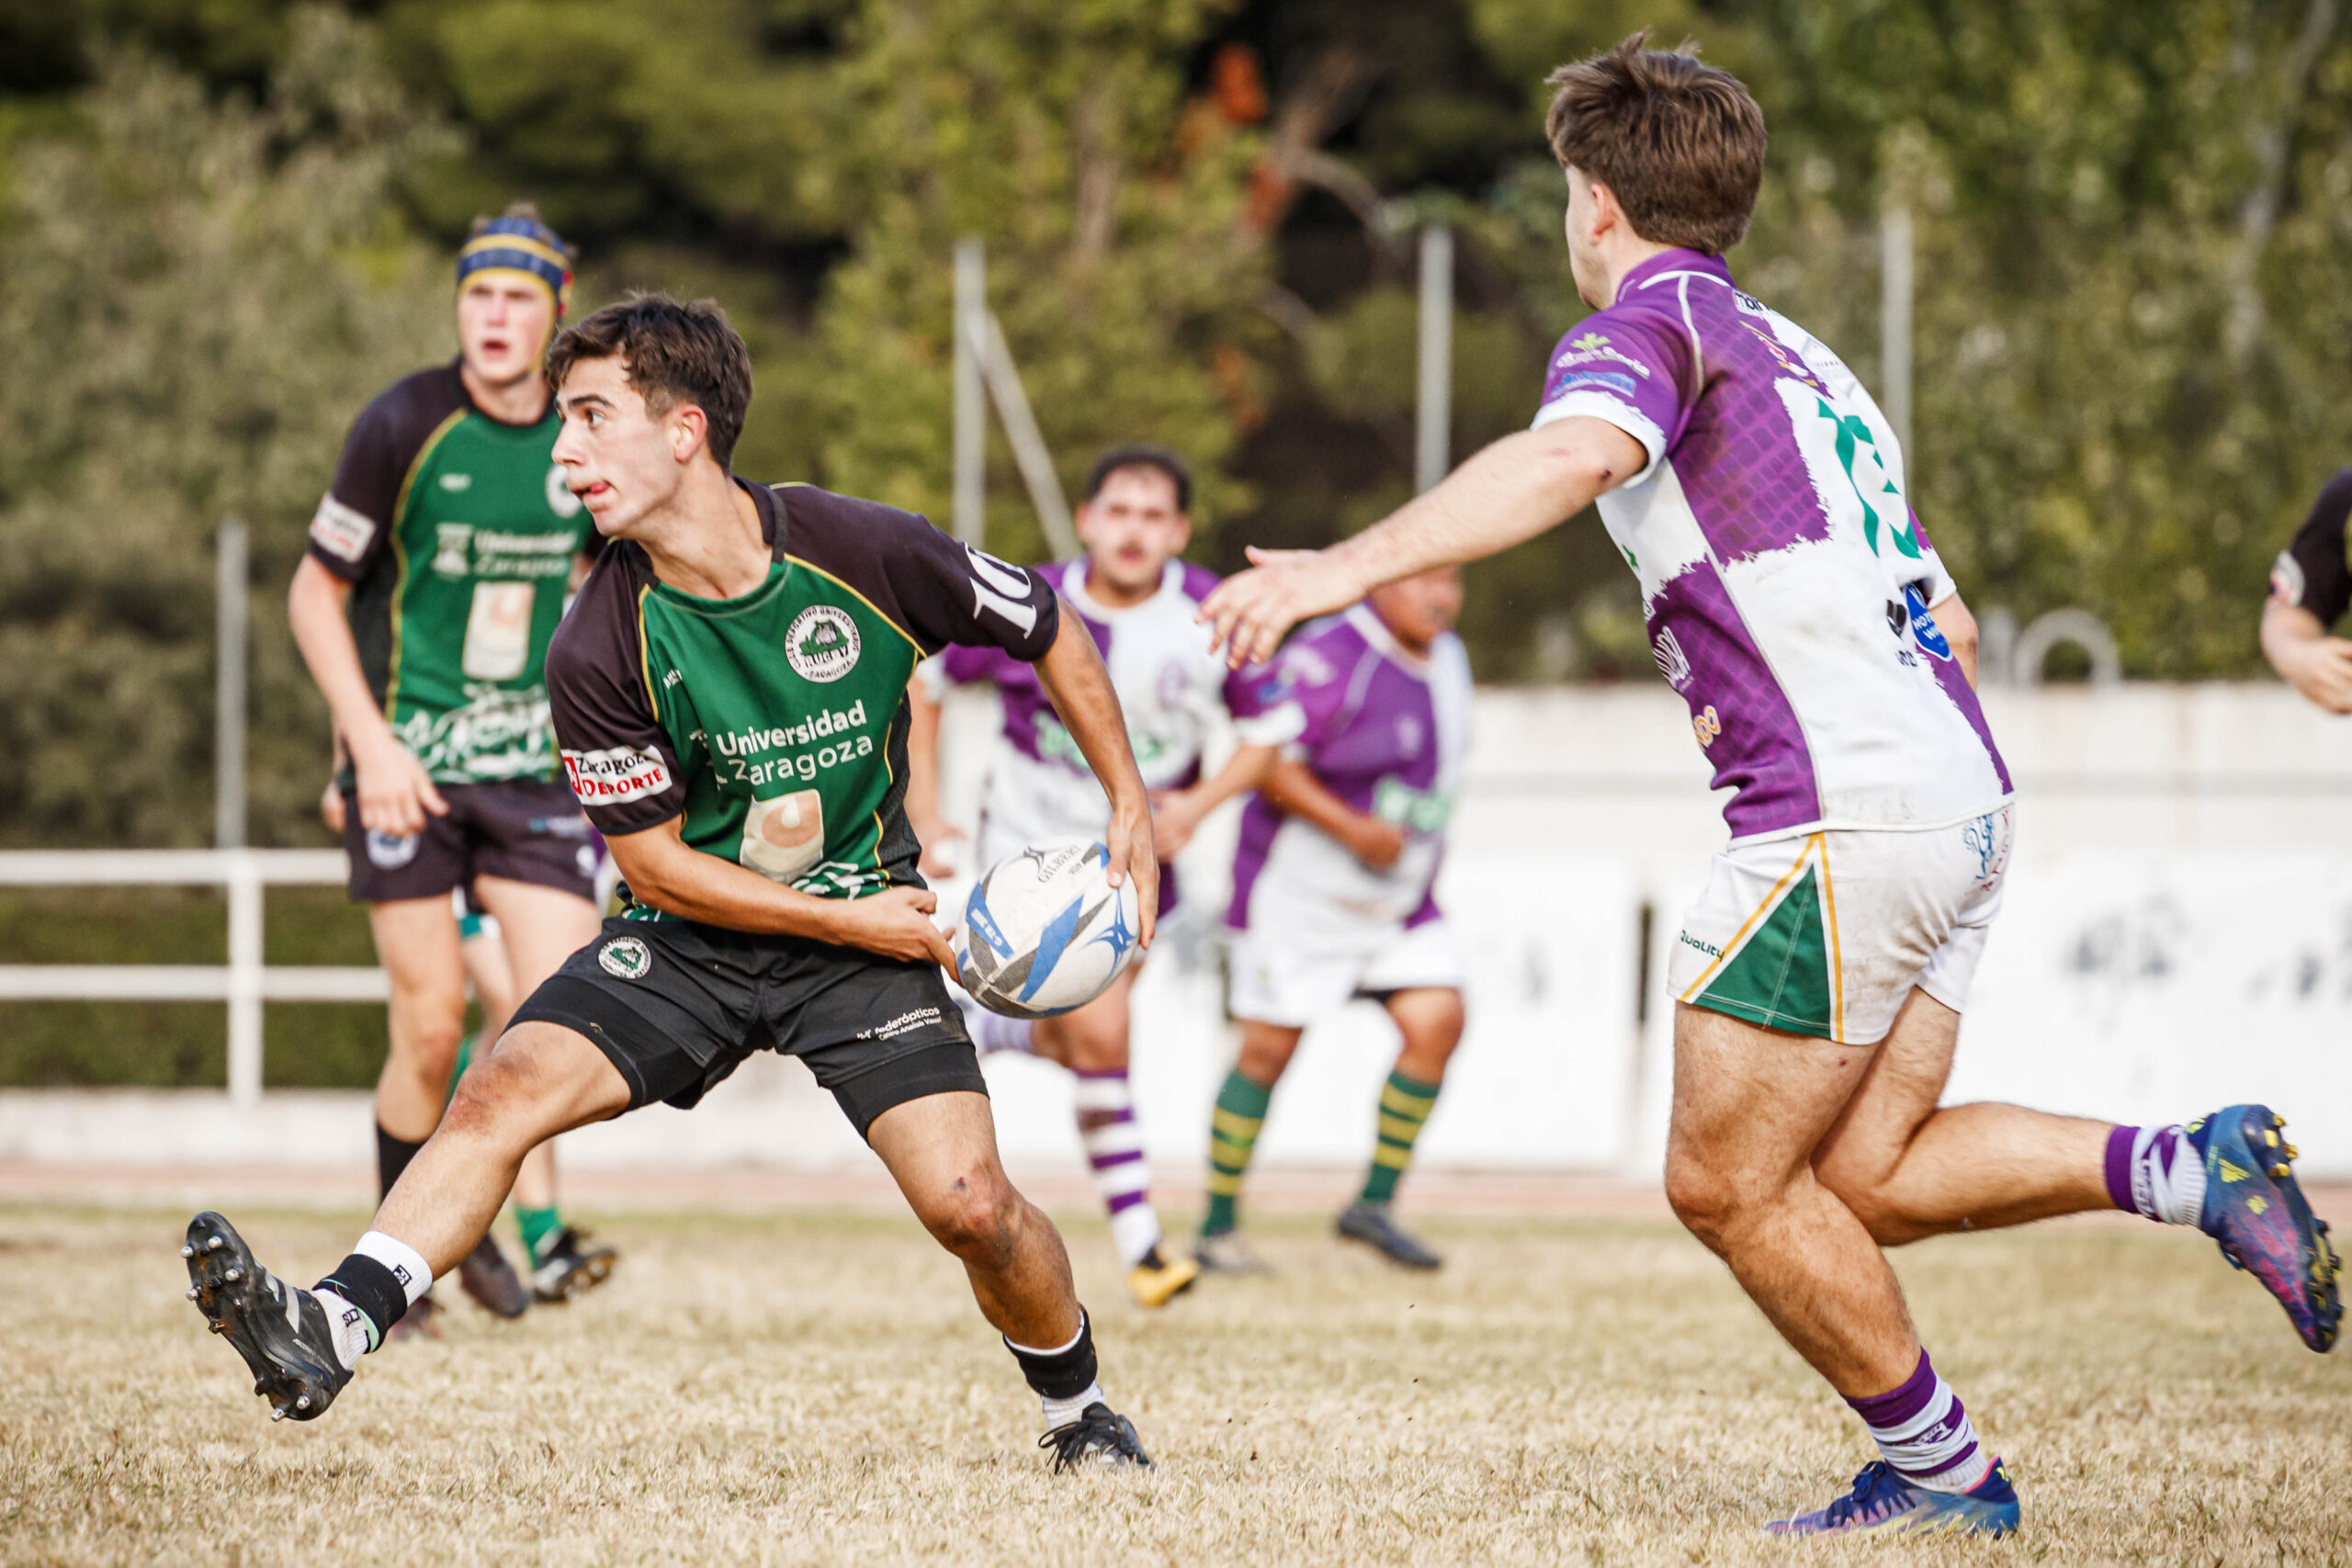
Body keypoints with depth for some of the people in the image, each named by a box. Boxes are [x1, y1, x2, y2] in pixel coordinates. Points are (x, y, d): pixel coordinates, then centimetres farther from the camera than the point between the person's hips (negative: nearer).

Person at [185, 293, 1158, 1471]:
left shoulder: (869, 553, -17)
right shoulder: (599, 651, -16)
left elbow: (1050, 631, 0)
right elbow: (654, 862, -8)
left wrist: (1131, 808, 0)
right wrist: (850, 921, -15)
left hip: (866, 921, -1)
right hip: (690, 935, 1)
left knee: (970, 1207, -13)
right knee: (503, 1092, -23)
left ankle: (1079, 1416, 15)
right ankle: (327, 1337, -34)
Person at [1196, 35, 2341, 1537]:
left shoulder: (1648, 325, -3)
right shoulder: (1801, 355, 25)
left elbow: (1571, 457, -29)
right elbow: (1951, 624, 27)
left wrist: (1345, 566, -37)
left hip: (1843, 821, -9)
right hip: (1966, 796, 9)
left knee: (1729, 1184, 3)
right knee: (1865, 1179, 11)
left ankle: (1942, 1468, 10)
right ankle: (2189, 1167, -2)